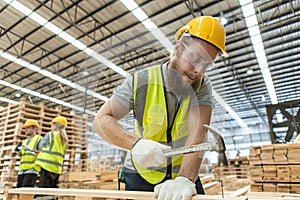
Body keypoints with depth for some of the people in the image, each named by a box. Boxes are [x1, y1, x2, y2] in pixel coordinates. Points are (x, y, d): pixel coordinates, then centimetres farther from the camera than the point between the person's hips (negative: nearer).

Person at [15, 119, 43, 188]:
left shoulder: (39, 139, -1)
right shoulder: (25, 141, 22)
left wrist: (31, 149, -23)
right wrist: (19, 150, 7)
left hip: (31, 170, -8)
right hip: (22, 169, 8)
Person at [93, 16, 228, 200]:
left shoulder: (202, 87, -12)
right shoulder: (140, 82, -17)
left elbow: (198, 133, -27)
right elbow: (102, 120, -19)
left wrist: (185, 179, -43)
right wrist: (135, 143, -36)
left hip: (184, 174, 2)